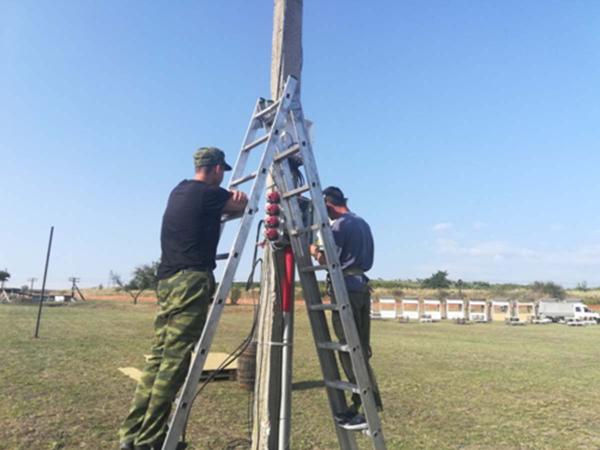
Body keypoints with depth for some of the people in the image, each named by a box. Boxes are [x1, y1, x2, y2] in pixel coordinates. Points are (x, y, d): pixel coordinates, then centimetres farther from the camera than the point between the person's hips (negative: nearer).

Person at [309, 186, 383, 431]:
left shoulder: (340, 225, -10)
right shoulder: (363, 223, 17)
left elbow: (327, 260, -16)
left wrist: (312, 249, 1)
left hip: (345, 289, -9)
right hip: (362, 287, 9)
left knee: (349, 350, -4)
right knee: (361, 349, 13)